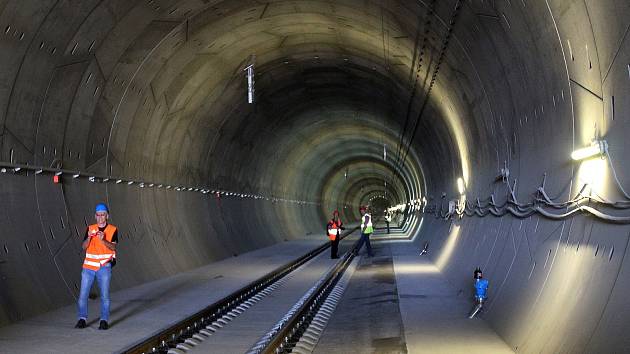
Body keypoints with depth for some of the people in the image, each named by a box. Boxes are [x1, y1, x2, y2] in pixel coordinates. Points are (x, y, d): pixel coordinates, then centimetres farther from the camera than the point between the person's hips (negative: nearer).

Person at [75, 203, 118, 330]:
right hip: (89, 266, 2)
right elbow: (84, 247, 0)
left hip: (104, 266, -2)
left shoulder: (113, 229, 2)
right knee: (83, 294, 0)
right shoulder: (90, 228, 8)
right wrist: (89, 237, -19)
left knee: (105, 295, -5)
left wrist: (103, 240, -28)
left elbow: (113, 247, -11)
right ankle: (82, 319, 10)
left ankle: (104, 321, 2)